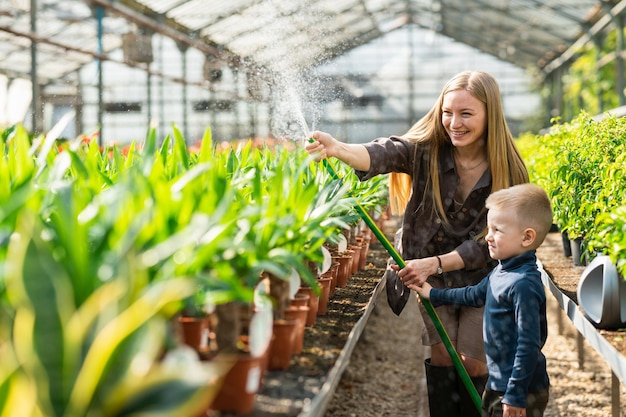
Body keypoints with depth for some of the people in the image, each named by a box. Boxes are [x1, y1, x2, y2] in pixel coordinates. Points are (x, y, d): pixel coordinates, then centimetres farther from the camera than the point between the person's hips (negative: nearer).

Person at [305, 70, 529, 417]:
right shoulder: (426, 151, -15)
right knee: (441, 359, 1)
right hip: (431, 278, 1)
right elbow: (384, 153, -36)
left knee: (473, 366, 2)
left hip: (481, 280, 0)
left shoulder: (507, 171, -15)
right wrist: (337, 149, -57)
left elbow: (488, 243, -15)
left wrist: (434, 264, -28)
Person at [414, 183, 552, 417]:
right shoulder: (501, 272, 5)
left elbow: (528, 344, -25)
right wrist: (434, 295, 33)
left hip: (521, 391, -10)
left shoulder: (523, 284, -24)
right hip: (497, 384, 10)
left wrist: (516, 396, -23)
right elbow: (476, 295, 26)